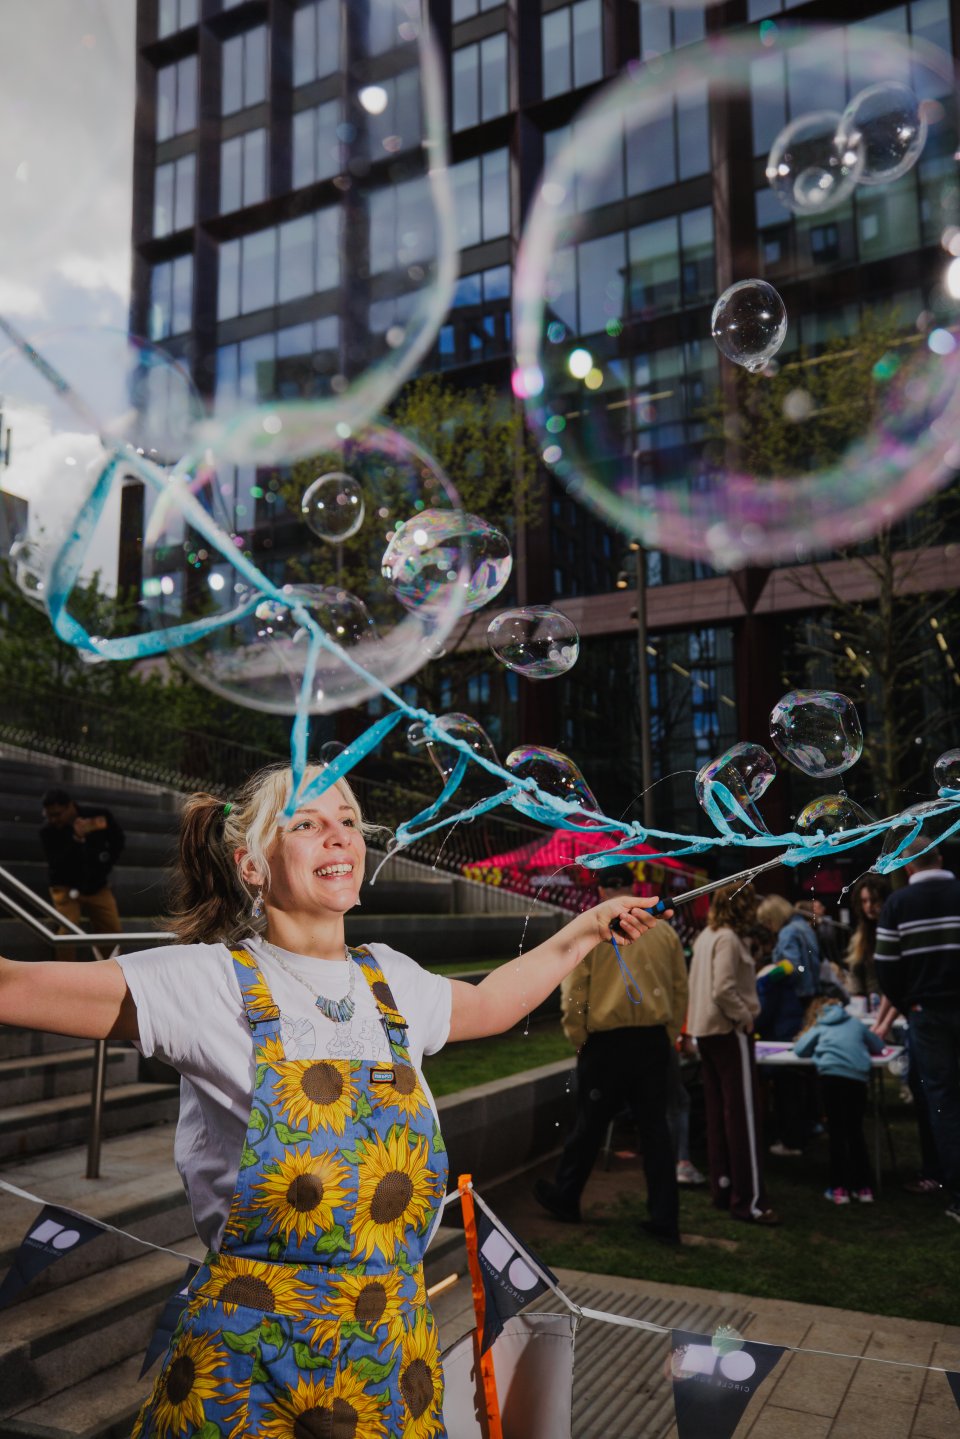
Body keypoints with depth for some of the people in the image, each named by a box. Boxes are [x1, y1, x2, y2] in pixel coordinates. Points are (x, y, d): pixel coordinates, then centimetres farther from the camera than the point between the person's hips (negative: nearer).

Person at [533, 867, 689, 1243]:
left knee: (589, 1126, 12)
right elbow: (681, 990, 8)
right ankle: (664, 1219, 12)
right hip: (654, 1041, 3)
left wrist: (578, 1039, 4)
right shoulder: (664, 930, 4)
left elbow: (573, 992, -8)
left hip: (608, 1043, -3)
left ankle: (565, 1198, 30)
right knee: (654, 1128, 10)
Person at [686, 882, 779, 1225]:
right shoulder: (728, 939, -16)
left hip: (705, 1030, 9)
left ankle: (722, 1188, 21)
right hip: (729, 1032, -9)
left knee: (717, 1112, 13)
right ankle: (748, 1201, -3)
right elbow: (723, 990, -24)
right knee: (743, 1115, -5)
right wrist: (745, 1017, -12)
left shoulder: (704, 937, 12)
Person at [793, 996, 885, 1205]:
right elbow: (878, 1046, 38)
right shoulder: (856, 1023, 29)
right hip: (858, 1075, 2)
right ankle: (863, 1187, 15)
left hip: (832, 1073, -2)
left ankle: (840, 1188, 5)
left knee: (836, 1131, 7)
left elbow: (799, 1050, 19)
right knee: (855, 1131, 14)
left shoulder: (818, 1028, 24)